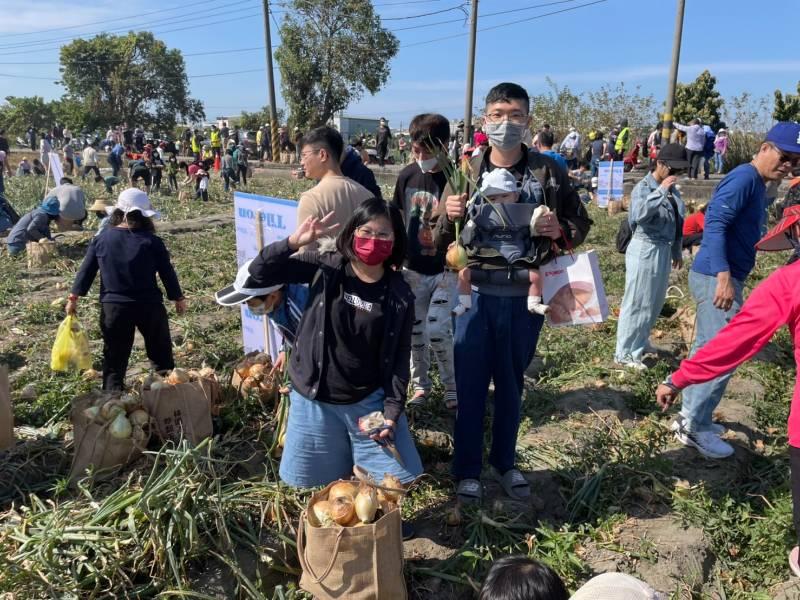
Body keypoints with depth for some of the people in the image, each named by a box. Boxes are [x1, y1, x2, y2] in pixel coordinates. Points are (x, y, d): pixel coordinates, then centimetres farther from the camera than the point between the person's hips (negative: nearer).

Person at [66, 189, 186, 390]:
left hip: (113, 307, 2)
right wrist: (178, 298, 10)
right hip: (149, 305, -1)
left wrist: (73, 297, 15)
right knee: (161, 354, 15)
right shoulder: (151, 241, -9)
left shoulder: (101, 240, -1)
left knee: (114, 359, 11)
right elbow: (167, 272, -3)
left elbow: (86, 271, 4)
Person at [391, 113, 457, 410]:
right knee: (415, 330, 11)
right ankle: (420, 384, 31)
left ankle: (452, 385, 16)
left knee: (437, 330, -9)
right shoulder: (407, 176, -1)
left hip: (446, 270, -4)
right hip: (412, 269, 4)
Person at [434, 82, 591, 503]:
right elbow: (439, 243, 2)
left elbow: (581, 223, 8)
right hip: (476, 296, 0)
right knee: (470, 387, 8)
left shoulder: (549, 172, -1)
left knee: (511, 386, 17)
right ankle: (467, 469, 26)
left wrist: (561, 231, -15)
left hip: (525, 298, 1)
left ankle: (504, 462, 37)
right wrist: (449, 216, -20)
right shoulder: (466, 174, -1)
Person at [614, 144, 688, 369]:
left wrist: (677, 251, 21)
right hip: (645, 249, -8)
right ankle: (624, 353, 6)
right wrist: (661, 191, -33)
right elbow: (639, 215, -34)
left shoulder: (671, 188, 9)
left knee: (656, 302, 17)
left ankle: (640, 342, 34)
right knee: (637, 302, -3)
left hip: (663, 250, 8)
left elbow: (677, 222, 18)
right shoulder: (643, 188, -14)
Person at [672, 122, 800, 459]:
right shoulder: (744, 177, -14)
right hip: (716, 279, -11)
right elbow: (715, 224, -25)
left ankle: (691, 416, 27)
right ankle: (695, 428, 2)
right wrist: (724, 277, -32)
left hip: (720, 277, 11)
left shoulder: (757, 185, 17)